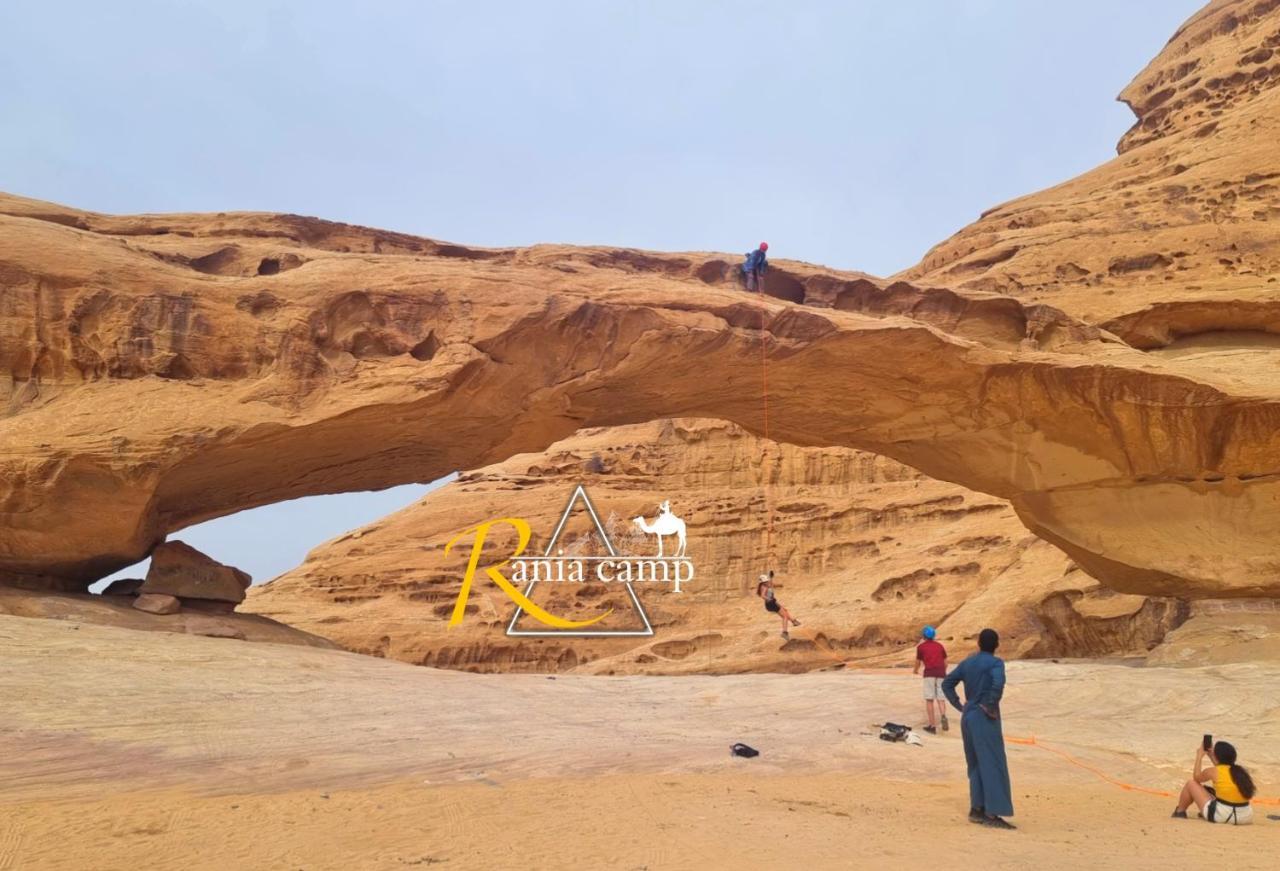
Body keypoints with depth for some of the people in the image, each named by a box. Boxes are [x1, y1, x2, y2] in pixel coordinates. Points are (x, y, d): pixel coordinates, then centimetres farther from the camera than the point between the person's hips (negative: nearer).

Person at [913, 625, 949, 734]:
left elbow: (918, 662, 19)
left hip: (929, 673, -3)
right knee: (940, 699, 6)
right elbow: (945, 662, 19)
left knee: (929, 700, 2)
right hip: (941, 673, 3)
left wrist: (915, 670, 41)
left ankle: (932, 726, -1)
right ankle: (943, 716, -23)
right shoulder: (939, 645, 17)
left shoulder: (921, 646, 9)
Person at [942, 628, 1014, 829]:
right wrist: (991, 707, -17)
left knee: (976, 764, 15)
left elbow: (947, 684, 13)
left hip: (968, 717, 7)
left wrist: (959, 706, 11)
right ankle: (992, 814, -4)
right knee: (992, 764, -3)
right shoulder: (996, 663, -8)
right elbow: (998, 684, -28)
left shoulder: (967, 663, 11)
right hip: (985, 719, -7)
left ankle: (977, 809, 19)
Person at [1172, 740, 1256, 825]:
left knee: (1191, 783, 15)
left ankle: (1179, 812, 26)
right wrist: (1211, 756, 31)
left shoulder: (1212, 771, -8)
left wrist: (1199, 756, 22)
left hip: (1221, 817, -5)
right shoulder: (1241, 770, 6)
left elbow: (1196, 778, 15)